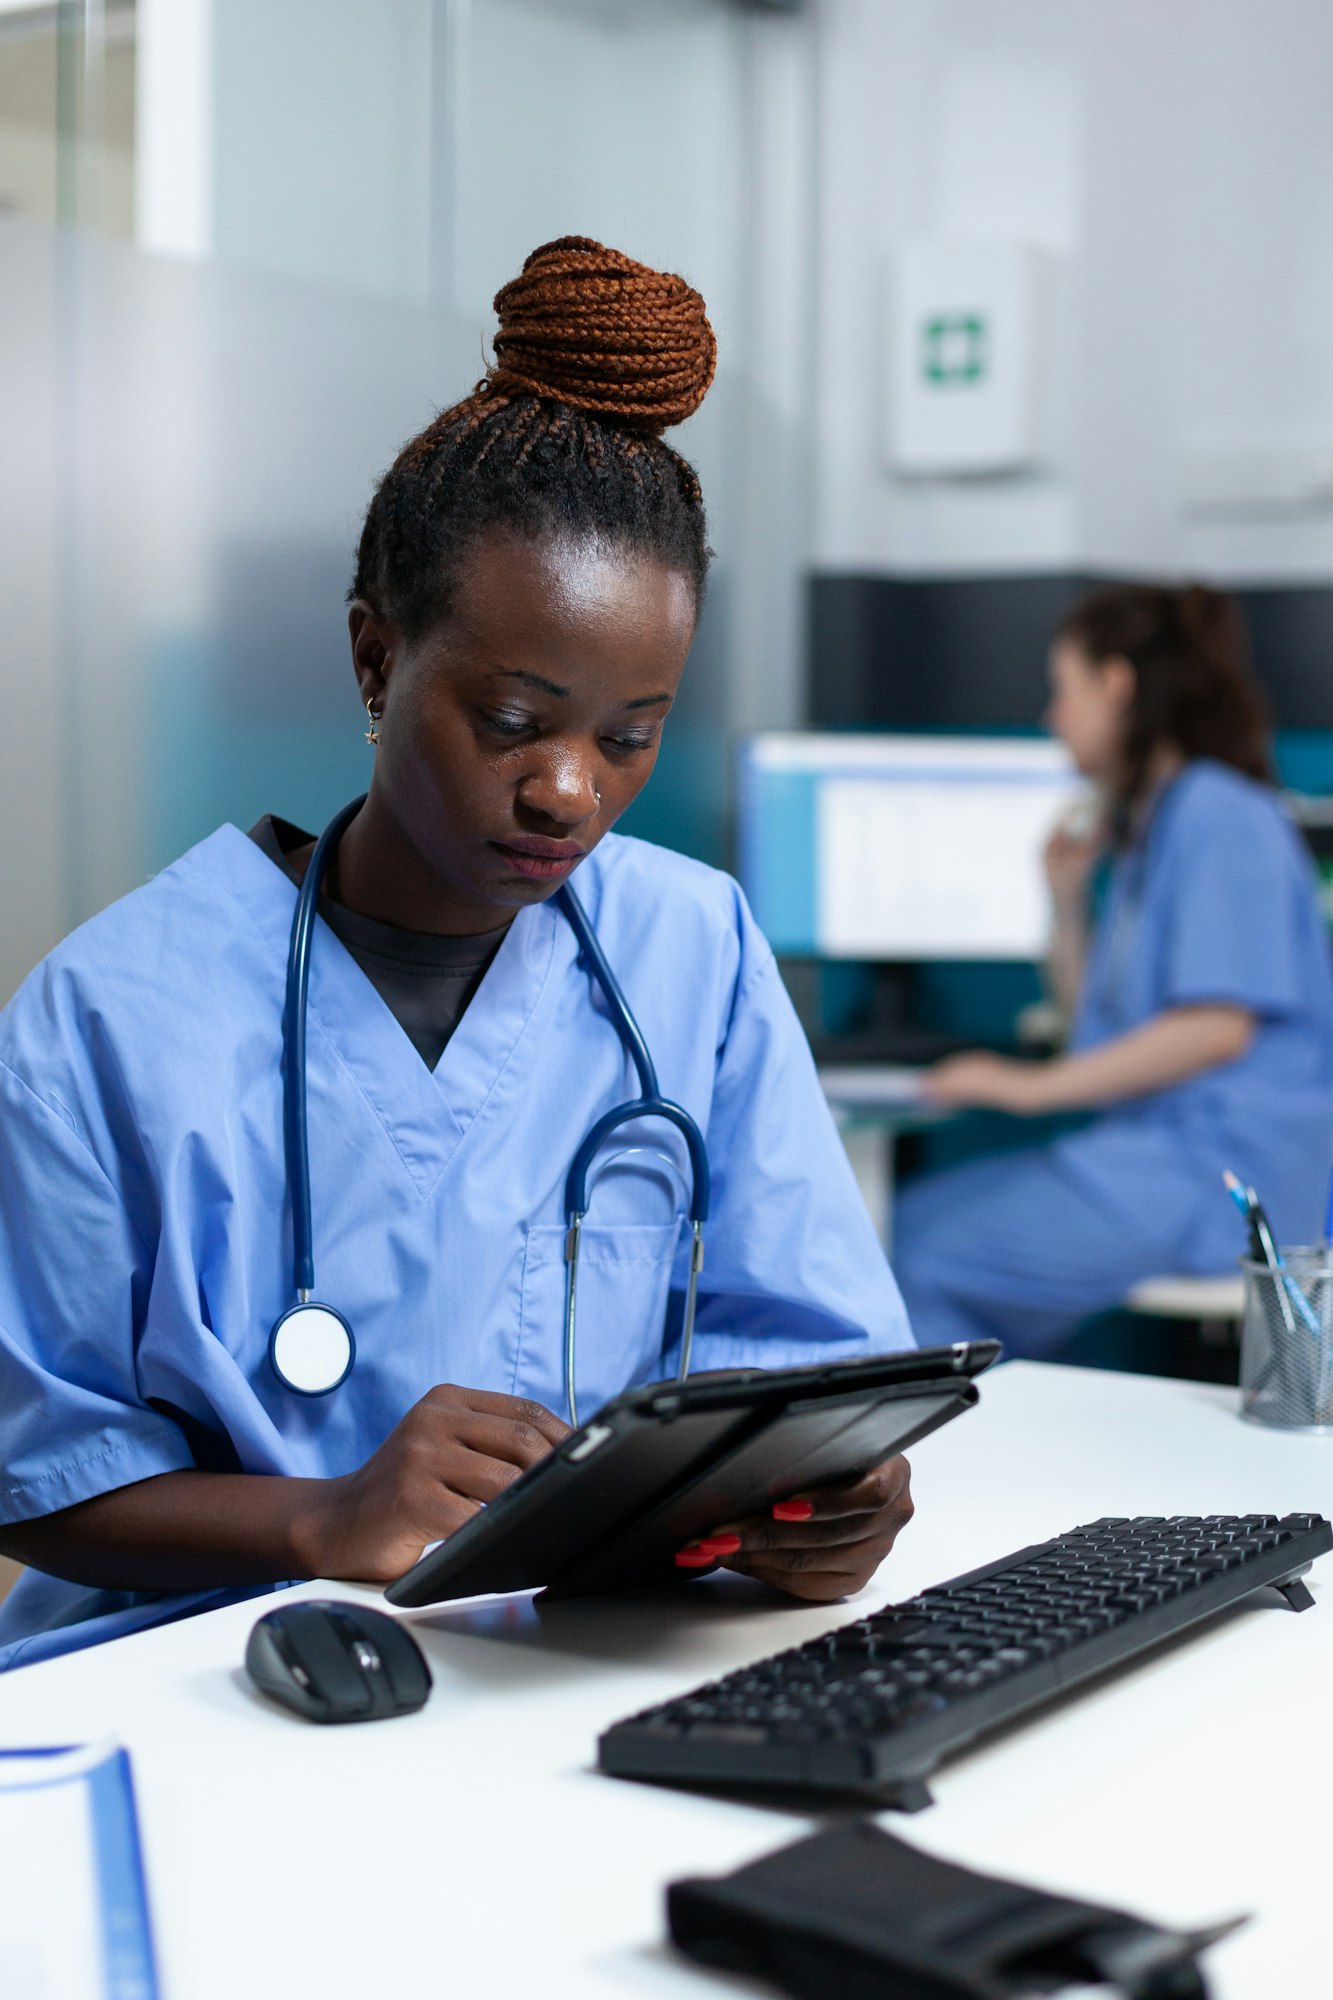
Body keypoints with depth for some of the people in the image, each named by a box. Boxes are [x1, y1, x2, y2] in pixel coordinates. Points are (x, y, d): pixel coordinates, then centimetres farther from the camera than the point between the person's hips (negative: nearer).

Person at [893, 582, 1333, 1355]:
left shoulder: (1222, 814, -11)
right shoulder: (1142, 829, 20)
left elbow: (1218, 1025, -21)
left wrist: (1036, 1086, -17)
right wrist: (1069, 897, 16)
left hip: (1225, 1162, -10)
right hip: (1152, 1146, 10)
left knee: (929, 1261, -18)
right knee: (914, 1219, 1)